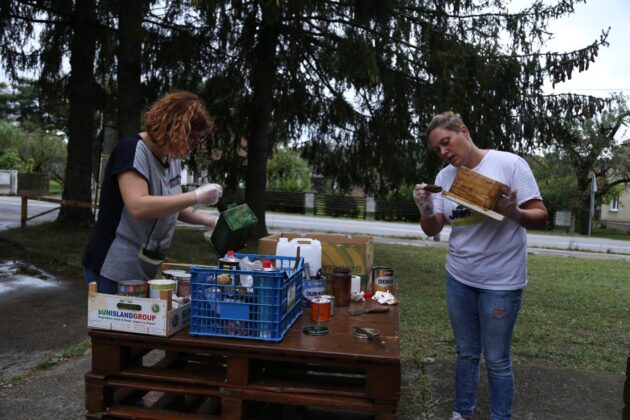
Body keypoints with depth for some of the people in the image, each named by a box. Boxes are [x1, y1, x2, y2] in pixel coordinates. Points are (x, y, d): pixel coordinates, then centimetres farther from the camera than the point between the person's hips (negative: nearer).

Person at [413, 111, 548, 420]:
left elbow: (540, 217, -11)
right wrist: (425, 210, -20)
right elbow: (432, 230, 2)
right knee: (466, 353, 17)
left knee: (497, 360, 6)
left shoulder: (509, 164, -12)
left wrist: (514, 214, -32)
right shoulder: (444, 177, 2)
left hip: (501, 280, -4)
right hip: (458, 277, 5)